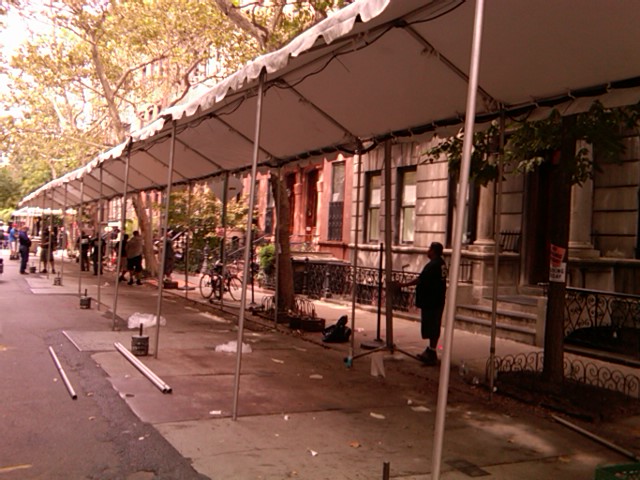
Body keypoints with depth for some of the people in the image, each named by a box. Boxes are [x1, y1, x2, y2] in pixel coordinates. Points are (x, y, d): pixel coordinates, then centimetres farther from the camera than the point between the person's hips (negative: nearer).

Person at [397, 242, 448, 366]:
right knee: (434, 327, 16)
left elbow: (420, 280, -20)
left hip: (430, 301, -10)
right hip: (438, 300, 10)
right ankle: (430, 351, 27)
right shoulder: (441, 264, 10)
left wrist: (404, 284, -12)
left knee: (431, 328, -5)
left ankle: (432, 355, -2)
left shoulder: (432, 265, -19)